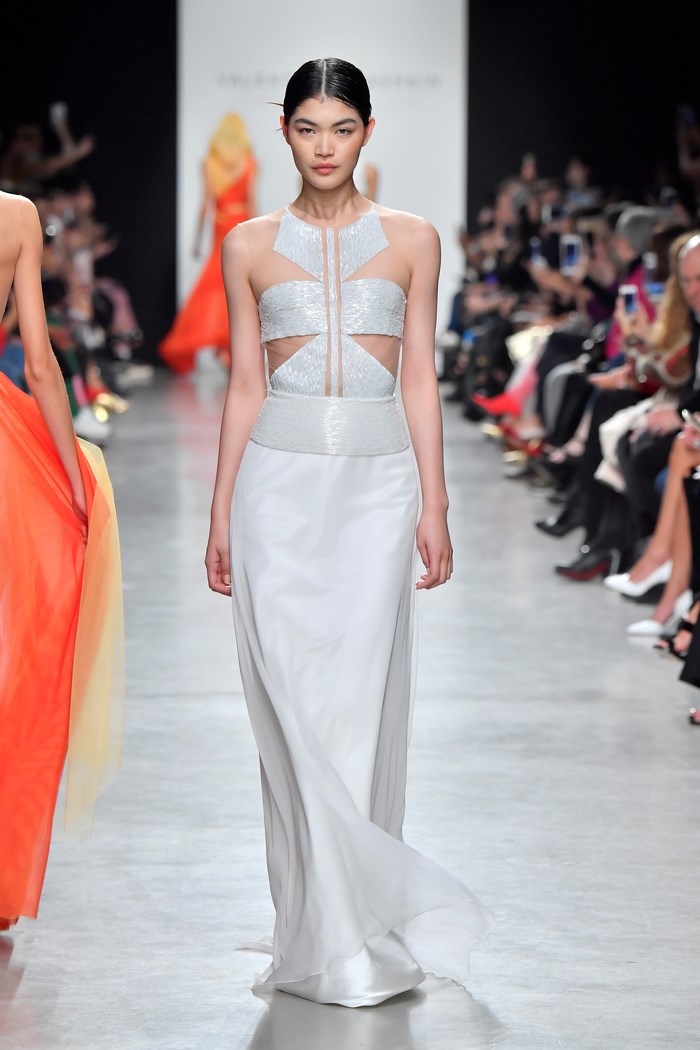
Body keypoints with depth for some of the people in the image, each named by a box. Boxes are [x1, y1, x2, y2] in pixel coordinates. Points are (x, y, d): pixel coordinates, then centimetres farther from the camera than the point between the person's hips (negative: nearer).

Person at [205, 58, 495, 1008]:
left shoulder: (411, 241, 6)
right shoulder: (251, 245, 7)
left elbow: (421, 377, 6)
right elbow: (245, 385, 8)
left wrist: (435, 506, 0)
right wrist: (221, 515, 5)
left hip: (377, 482, 0)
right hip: (280, 479, 0)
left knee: (361, 703, -2)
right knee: (292, 705, -5)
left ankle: (355, 924, 9)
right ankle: (329, 933, 2)